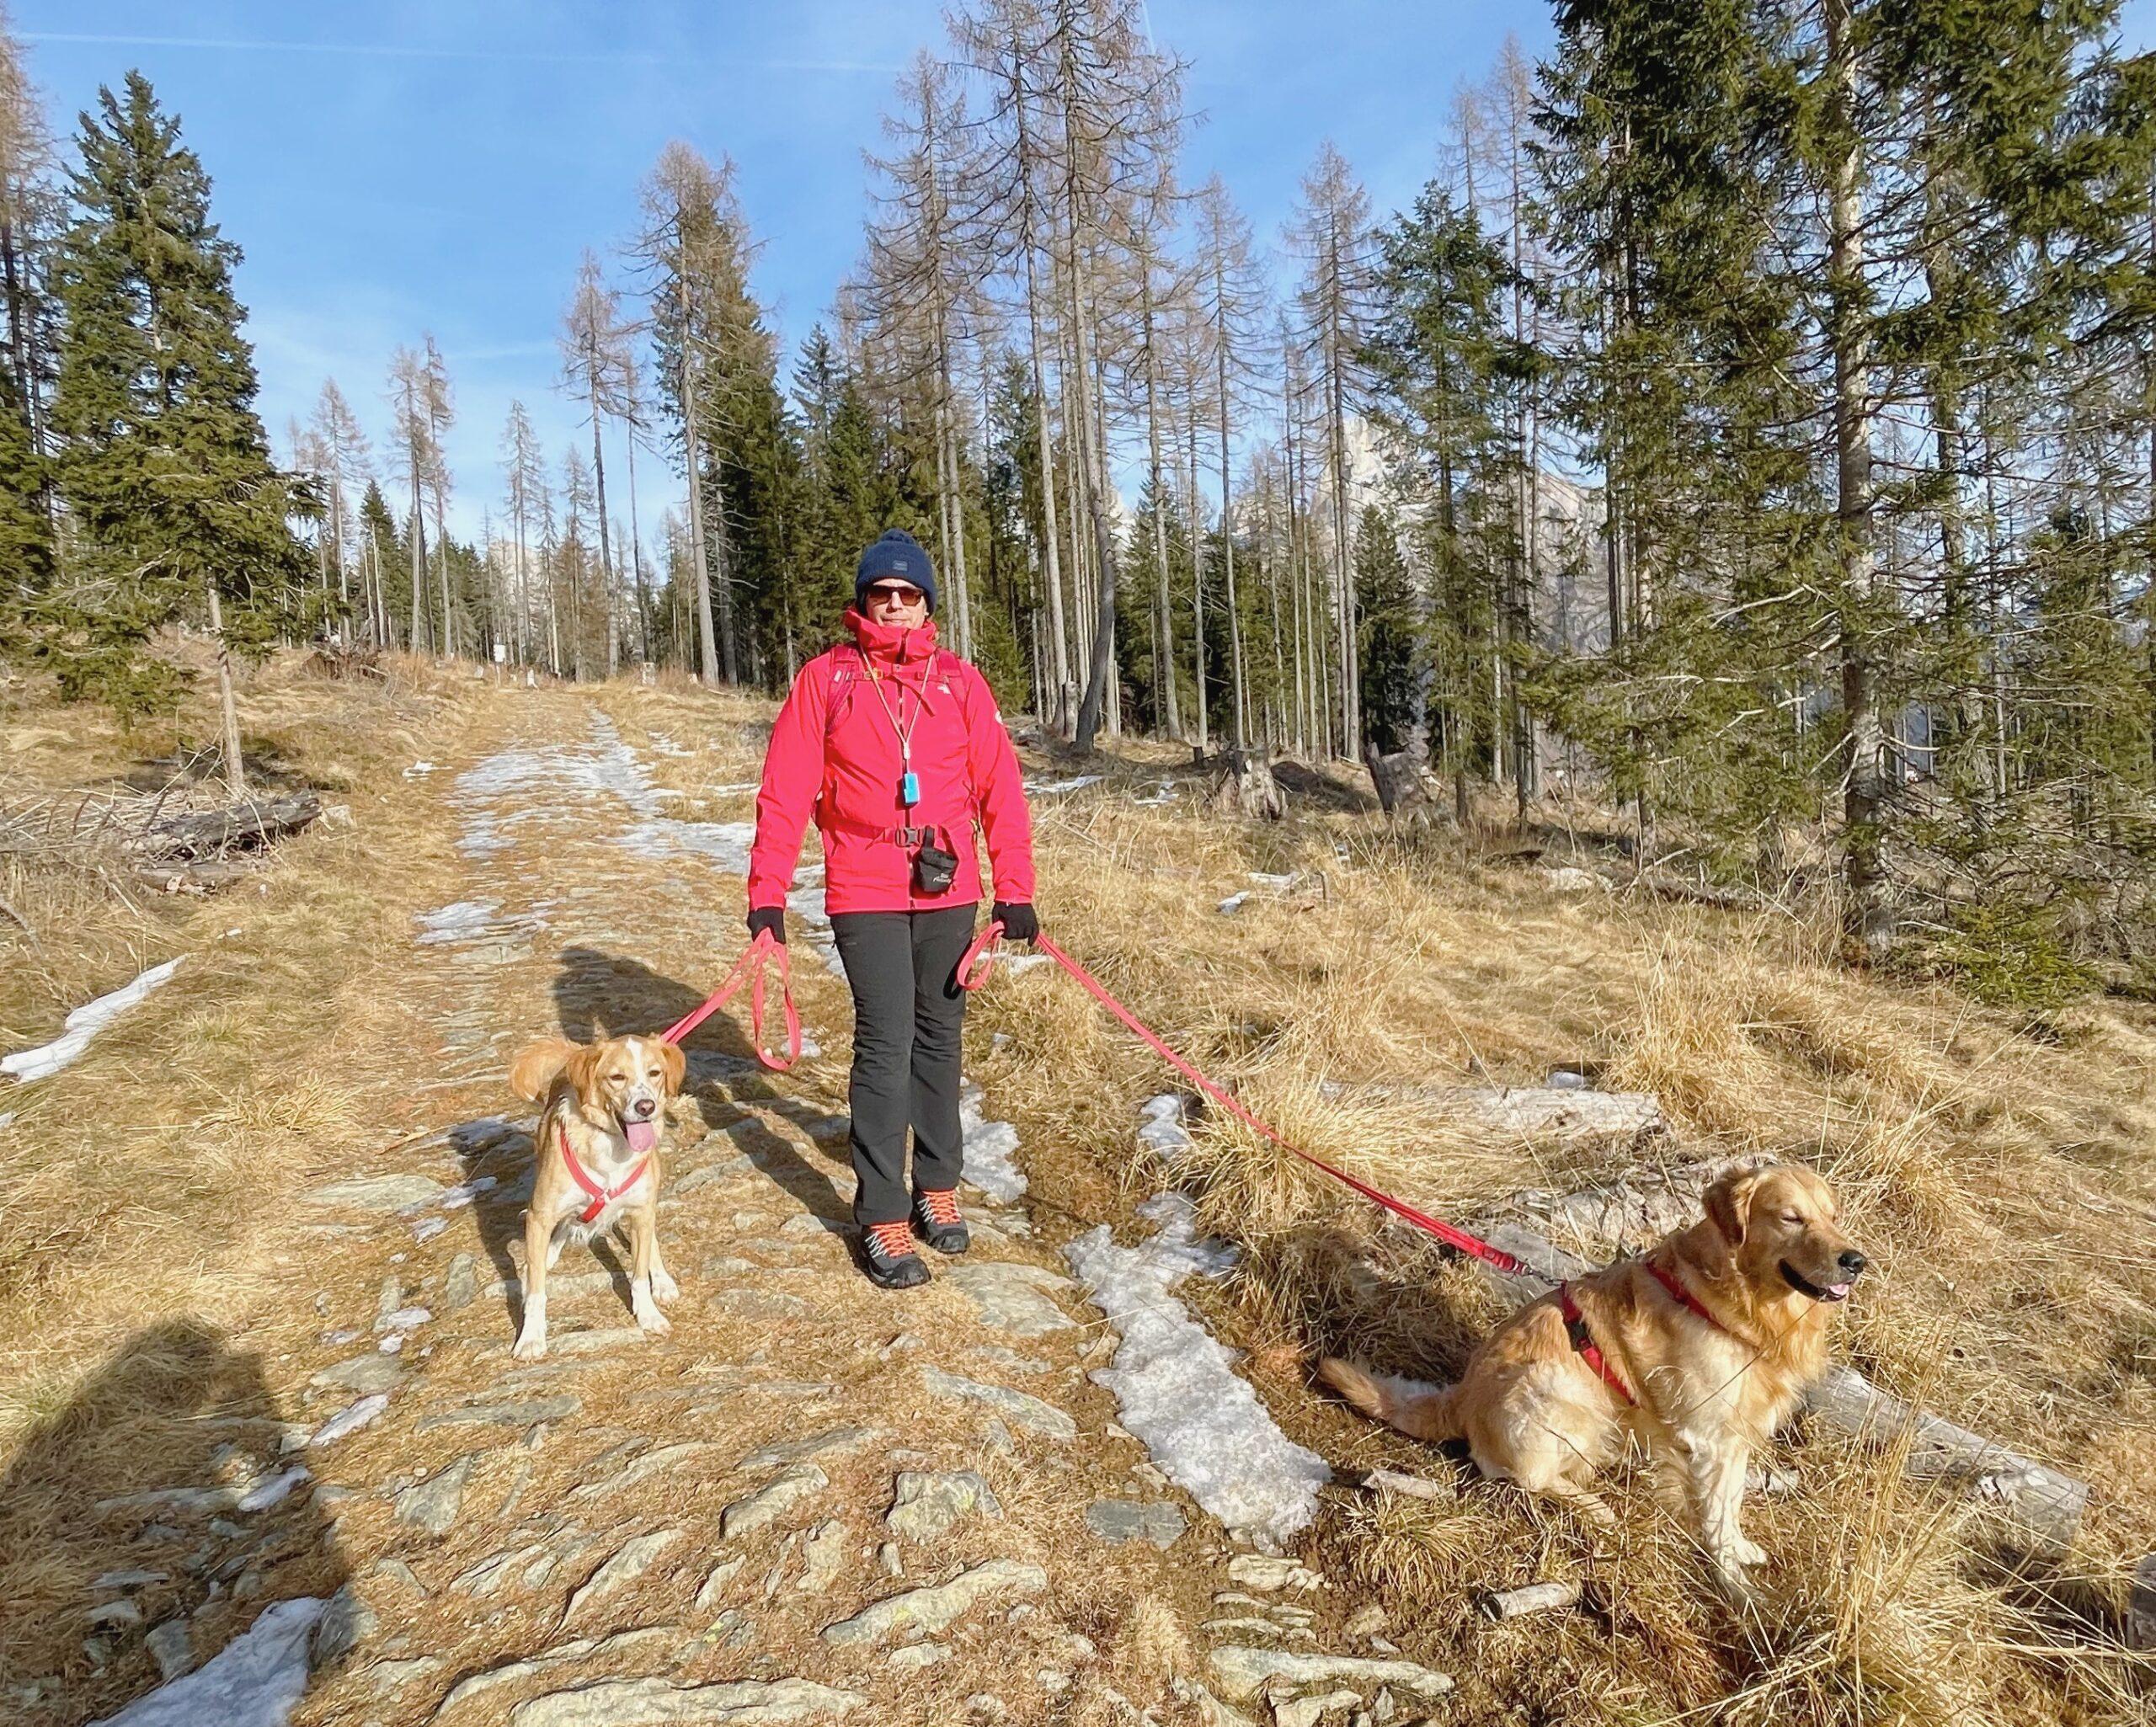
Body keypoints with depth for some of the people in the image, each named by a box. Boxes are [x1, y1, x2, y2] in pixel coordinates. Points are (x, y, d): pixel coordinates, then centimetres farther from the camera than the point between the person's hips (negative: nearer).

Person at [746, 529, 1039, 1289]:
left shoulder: (958, 681, 5)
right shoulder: (825, 678, 1)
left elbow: (999, 787, 4)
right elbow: (785, 790, -2)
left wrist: (1015, 888, 0)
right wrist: (767, 892, -6)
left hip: (948, 892, 3)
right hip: (864, 895, -2)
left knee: (938, 1039, 12)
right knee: (887, 1042, -6)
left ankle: (937, 1186, 28)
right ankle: (882, 1218, 6)